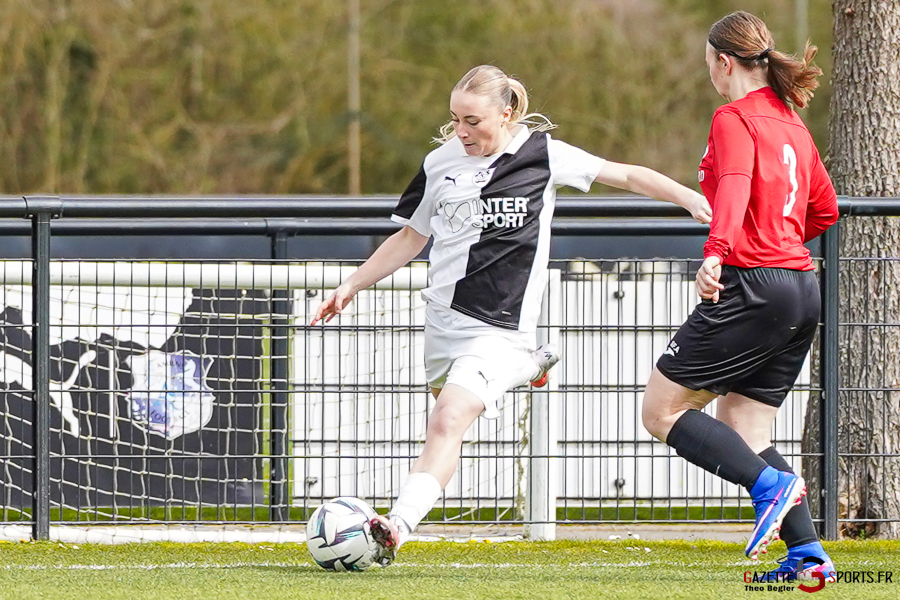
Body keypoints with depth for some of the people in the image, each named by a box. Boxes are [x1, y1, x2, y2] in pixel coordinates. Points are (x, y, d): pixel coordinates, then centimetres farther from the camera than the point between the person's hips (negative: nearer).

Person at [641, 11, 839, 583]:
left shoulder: (735, 118, -6)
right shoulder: (791, 123, 18)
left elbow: (735, 186, -26)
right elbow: (825, 209, 28)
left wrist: (717, 252, -40)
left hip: (752, 286, -9)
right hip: (802, 289, 9)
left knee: (662, 408, -2)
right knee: (742, 436, 12)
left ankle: (773, 485, -17)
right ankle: (808, 553, -1)